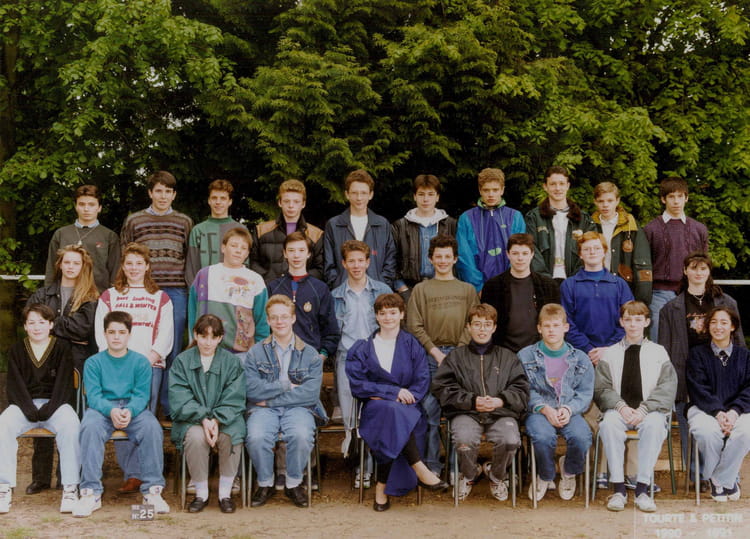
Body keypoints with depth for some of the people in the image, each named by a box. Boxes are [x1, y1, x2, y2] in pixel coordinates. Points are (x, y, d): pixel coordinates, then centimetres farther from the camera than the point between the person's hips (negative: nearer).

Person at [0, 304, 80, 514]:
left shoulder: (62, 347, 6)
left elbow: (64, 384, -1)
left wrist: (48, 410, -16)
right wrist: (30, 410, -14)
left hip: (55, 403, -2)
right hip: (24, 404, 2)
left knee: (70, 425, -34)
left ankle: (70, 488, -32)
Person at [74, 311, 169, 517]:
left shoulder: (141, 362, 8)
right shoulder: (94, 362, 7)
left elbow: (141, 395, -1)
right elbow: (93, 396, -3)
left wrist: (129, 411, -24)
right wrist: (111, 410, -25)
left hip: (134, 409, 0)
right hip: (102, 408, 0)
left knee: (152, 427, -31)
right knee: (90, 426, -34)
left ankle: (152, 490, -23)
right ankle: (91, 493, -30)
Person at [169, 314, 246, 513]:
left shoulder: (232, 361, 6)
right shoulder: (182, 361, 4)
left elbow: (233, 400, -3)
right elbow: (180, 400, -6)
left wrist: (217, 420, -20)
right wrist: (203, 418, -21)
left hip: (225, 418, 1)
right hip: (191, 418, 0)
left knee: (230, 436, -32)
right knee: (196, 437, -33)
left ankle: (225, 493, -13)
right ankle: (201, 493, -13)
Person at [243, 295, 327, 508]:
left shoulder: (310, 355, 9)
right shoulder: (254, 353, 11)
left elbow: (310, 393, -5)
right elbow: (252, 390, -4)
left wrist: (270, 399, -7)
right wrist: (287, 386, -6)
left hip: (298, 409, 0)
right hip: (263, 410, 0)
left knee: (301, 435, -33)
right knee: (256, 437, -32)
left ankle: (294, 484, -5)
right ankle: (265, 484, -3)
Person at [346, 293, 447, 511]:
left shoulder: (412, 346, 13)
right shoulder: (363, 349, 12)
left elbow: (422, 383, 3)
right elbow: (357, 384, 0)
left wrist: (393, 397, -14)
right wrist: (394, 391, -12)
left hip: (408, 409, 1)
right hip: (374, 408, 0)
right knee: (392, 412, -37)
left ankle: (382, 487, -32)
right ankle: (420, 470, -35)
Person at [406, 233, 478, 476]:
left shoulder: (468, 290, 14)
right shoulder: (421, 289, 10)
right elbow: (414, 326, 3)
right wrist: (435, 352, -7)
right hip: (430, 354, 0)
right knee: (429, 409, -5)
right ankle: (431, 464, 1)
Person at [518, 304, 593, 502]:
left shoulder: (580, 359, 12)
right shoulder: (525, 356, 7)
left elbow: (585, 393, 5)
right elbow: (525, 391, 0)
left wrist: (568, 409, -14)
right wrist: (545, 409, -15)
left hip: (570, 413, 1)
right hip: (538, 411, -1)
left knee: (581, 437, -31)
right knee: (543, 437, -35)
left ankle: (569, 472, 5)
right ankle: (545, 477, -1)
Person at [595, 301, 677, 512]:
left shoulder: (658, 352, 14)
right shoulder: (610, 354, 16)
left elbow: (667, 388, 2)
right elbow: (602, 389, 6)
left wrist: (643, 410, -14)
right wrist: (621, 407, -14)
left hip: (649, 411, 0)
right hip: (618, 410, 1)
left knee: (654, 425, -36)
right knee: (609, 423, -34)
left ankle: (642, 489, -30)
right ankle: (618, 489, -30)